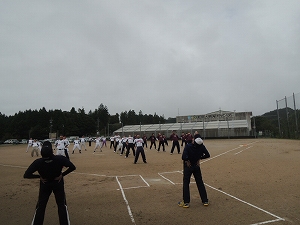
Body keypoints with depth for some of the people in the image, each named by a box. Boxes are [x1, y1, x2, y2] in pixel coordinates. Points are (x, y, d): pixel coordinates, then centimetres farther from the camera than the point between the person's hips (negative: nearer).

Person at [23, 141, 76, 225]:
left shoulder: (38, 162, -26)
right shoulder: (60, 159, -28)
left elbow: (26, 175, -24)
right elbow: (72, 167, -28)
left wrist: (39, 176, -12)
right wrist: (62, 174, -15)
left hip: (45, 185, 0)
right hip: (58, 184, 0)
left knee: (40, 206, 17)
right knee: (62, 205, 14)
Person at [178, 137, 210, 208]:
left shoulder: (188, 146, -25)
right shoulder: (202, 147, -12)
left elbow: (184, 157, -35)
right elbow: (207, 155, -2)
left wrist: (187, 160, -14)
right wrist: (199, 158, 5)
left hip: (188, 167, -4)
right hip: (196, 166, 4)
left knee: (186, 183, 7)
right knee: (200, 183, 16)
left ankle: (186, 202, 11)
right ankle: (205, 200, 23)